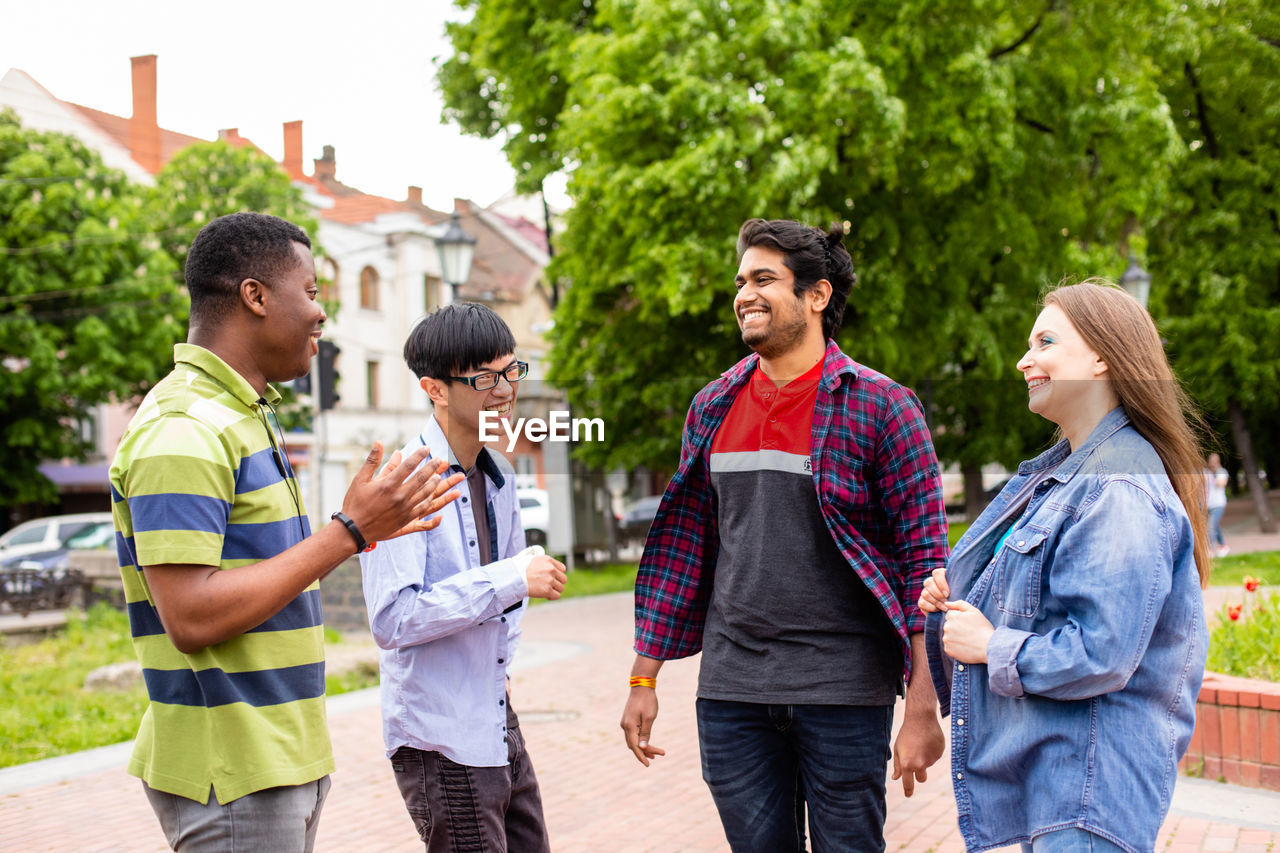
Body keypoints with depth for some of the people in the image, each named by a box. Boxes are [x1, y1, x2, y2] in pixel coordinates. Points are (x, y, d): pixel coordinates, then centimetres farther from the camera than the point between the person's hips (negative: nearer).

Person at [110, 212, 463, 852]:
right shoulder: (181, 430, -18)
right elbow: (192, 618, -25)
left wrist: (371, 525, 14)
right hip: (231, 772, -10)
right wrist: (349, 530, -21)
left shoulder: (241, 415, 16)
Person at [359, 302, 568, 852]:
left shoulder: (500, 478, 11)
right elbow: (391, 619, -26)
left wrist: (502, 665, 13)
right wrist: (510, 580, -24)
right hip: (441, 740, -8)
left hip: (500, 729, 8)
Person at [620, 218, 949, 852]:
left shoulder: (881, 407, -7)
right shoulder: (713, 407, 8)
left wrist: (923, 708, -13)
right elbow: (681, 544, 12)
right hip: (729, 690, 4)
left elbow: (924, 560, -8)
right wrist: (644, 678, 10)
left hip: (841, 692, -4)